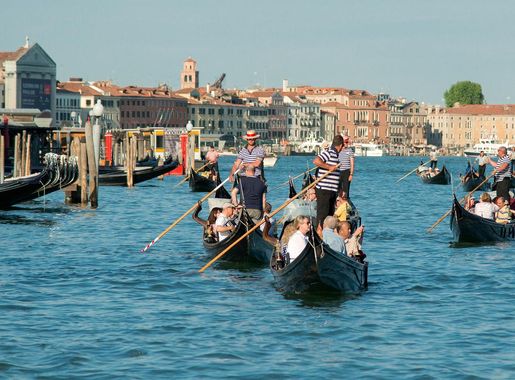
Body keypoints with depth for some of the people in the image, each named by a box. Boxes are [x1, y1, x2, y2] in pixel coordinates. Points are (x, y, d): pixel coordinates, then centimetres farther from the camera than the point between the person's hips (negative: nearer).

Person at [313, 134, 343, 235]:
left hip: (331, 191, 10)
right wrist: (329, 167, -23)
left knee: (330, 213, 12)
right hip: (324, 190, -10)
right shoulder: (329, 153, -11)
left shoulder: (334, 154, 17)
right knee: (322, 212, -8)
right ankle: (319, 230, -6)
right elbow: (316, 161, -26)